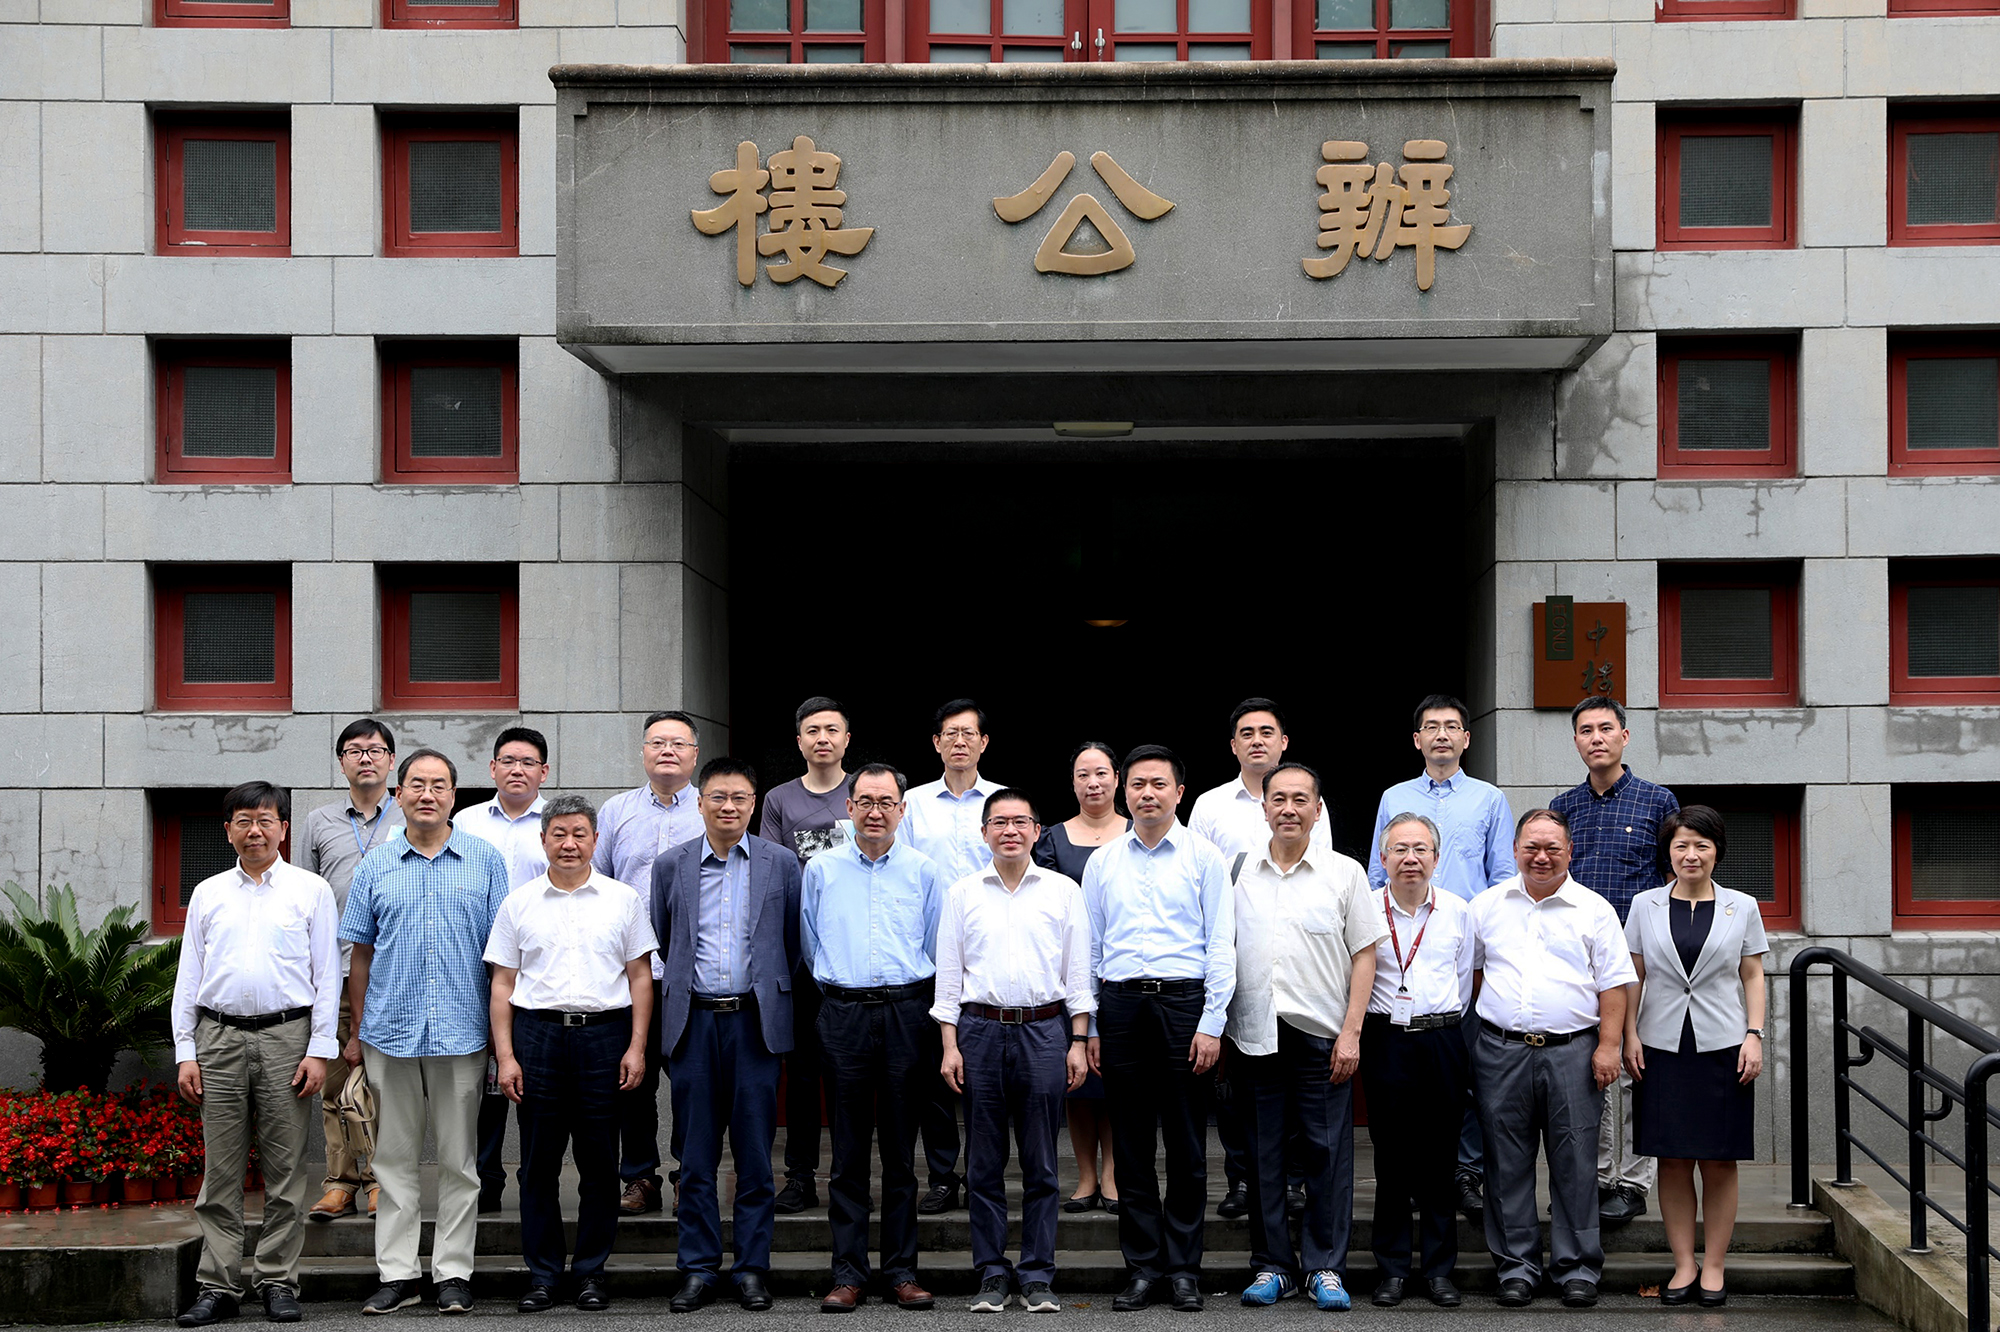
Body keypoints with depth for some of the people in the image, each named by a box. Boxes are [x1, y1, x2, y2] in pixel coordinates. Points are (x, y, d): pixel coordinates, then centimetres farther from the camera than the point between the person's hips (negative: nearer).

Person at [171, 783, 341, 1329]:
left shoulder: (311, 890, 5)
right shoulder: (208, 894, 13)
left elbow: (326, 975, 3)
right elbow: (188, 976, 13)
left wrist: (320, 1050, -5)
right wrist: (185, 1051, 5)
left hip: (286, 1036, -2)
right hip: (219, 1039, 2)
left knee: (285, 1170, 1)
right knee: (221, 1169, 2)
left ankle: (278, 1281, 8)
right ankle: (217, 1285, 7)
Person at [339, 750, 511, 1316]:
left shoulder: (485, 860, 4)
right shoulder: (375, 866, 8)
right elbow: (361, 954, 11)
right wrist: (356, 1034, 8)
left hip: (463, 1031, -1)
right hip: (391, 1033, 1)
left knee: (459, 1158, 4)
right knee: (395, 1156, 6)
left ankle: (454, 1273, 11)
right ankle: (397, 1273, 13)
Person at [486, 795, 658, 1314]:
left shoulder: (623, 899, 7)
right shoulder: (518, 903, 8)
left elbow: (640, 976, 7)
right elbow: (503, 983, 8)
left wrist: (636, 1047, -1)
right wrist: (505, 1056, 0)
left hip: (604, 1035, 0)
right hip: (537, 1033, 0)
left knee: (600, 1159, 2)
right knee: (539, 1159, 2)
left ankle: (591, 1271, 12)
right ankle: (542, 1274, 11)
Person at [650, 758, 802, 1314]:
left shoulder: (781, 864, 4)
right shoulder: (671, 866, 7)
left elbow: (791, 944, 8)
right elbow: (659, 943, 15)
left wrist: (772, 994, 7)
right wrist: (676, 992, 10)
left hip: (754, 1020, -1)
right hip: (693, 1021, 1)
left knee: (755, 1153, 2)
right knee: (696, 1156, 5)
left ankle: (751, 1268, 11)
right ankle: (699, 1268, 12)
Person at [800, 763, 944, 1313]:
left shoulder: (922, 871, 7)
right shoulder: (821, 870, 8)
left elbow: (937, 948, 14)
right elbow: (810, 944, 17)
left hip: (907, 1013, 0)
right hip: (845, 1014, 0)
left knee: (901, 1150, 3)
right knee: (849, 1151, 0)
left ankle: (901, 1271, 8)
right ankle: (848, 1273, 3)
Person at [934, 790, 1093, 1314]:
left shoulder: (1063, 891, 6)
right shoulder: (963, 894, 7)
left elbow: (1079, 972, 7)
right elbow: (948, 974, 8)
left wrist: (1078, 1042, 1)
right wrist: (949, 1045, 1)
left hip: (1044, 1030, -1)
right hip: (981, 1030, 1)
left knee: (1041, 1163, 3)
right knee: (984, 1162, 3)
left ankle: (1038, 1276, 10)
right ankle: (992, 1274, 11)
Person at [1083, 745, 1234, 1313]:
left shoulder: (1204, 858, 4)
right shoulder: (1102, 861, 12)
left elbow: (1221, 946, 0)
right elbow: (1089, 946, 13)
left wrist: (1211, 1022, -7)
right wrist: (1089, 1026, 7)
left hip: (1184, 1001, -2)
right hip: (1121, 1005, 2)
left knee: (1187, 1145, 1)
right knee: (1131, 1145, 5)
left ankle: (1183, 1268, 9)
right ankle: (1143, 1268, 12)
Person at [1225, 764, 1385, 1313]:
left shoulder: (1345, 873, 4)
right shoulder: (1238, 873, 9)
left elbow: (1364, 955, 2)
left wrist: (1351, 1032, -6)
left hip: (1322, 1035, -2)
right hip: (1254, 1034, 2)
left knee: (1327, 1153, 0)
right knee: (1262, 1154, 6)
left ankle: (1326, 1268, 9)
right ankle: (1272, 1266, 15)